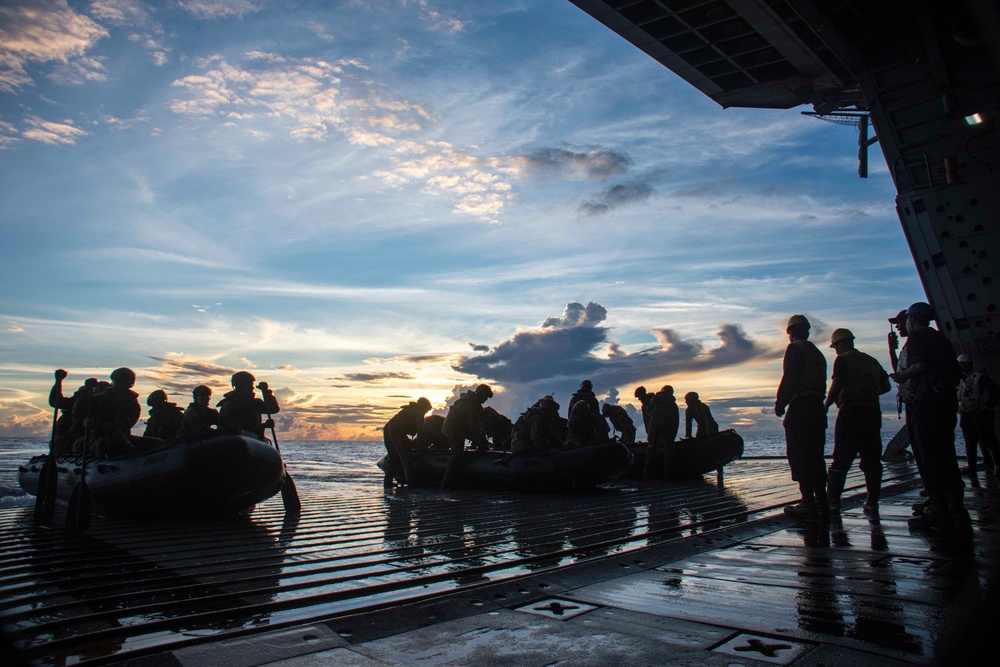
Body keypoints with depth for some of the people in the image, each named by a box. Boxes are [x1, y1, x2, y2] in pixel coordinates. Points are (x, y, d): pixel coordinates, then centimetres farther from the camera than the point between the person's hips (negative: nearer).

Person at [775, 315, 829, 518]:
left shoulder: (795, 348, -5)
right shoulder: (817, 353, 21)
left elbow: (789, 379, -15)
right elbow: (822, 383, 18)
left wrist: (780, 403, -8)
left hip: (800, 408, -8)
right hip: (818, 408, 8)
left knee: (799, 456, -6)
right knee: (815, 456, 12)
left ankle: (808, 502, -8)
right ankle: (821, 501, 13)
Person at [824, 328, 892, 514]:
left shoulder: (843, 360, -2)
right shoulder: (872, 361, 17)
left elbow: (836, 385, -12)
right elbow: (886, 386, 18)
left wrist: (825, 406, -2)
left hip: (851, 411, -6)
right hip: (873, 412, 6)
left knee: (841, 460, -5)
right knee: (872, 460, 10)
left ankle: (833, 502, -7)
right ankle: (872, 503, 9)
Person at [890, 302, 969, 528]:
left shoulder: (916, 336, -4)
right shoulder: (939, 337, 21)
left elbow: (920, 365, -19)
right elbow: (957, 371, 18)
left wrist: (902, 376, -3)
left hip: (925, 401, -9)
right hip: (947, 399, 9)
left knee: (928, 457, -7)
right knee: (945, 455, 12)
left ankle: (938, 510, -7)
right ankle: (956, 510, 15)